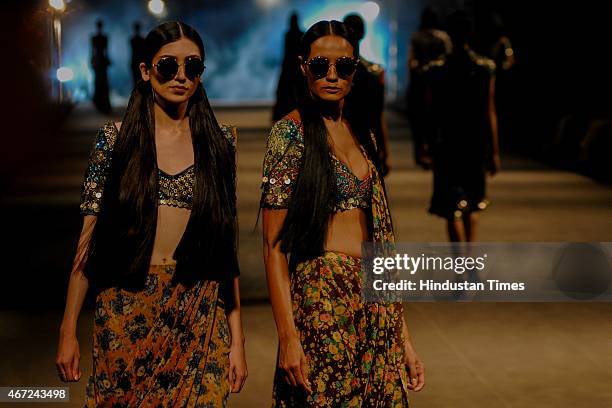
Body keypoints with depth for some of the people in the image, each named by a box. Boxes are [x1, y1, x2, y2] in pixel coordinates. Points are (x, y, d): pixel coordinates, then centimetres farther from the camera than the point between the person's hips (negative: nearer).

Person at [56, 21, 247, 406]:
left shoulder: (221, 141, 3)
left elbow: (227, 243, 4)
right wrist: (68, 331, -3)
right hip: (126, 315, -1)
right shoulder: (115, 139, -1)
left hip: (200, 317, 1)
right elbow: (89, 238, 0)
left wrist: (236, 336, 1)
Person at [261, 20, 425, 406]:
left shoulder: (362, 132, 14)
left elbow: (379, 236, 14)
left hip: (375, 301, 6)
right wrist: (287, 336, -16)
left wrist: (403, 335, 11)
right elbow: (274, 245, -8)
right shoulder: (291, 132, -4)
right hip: (319, 297, -6)